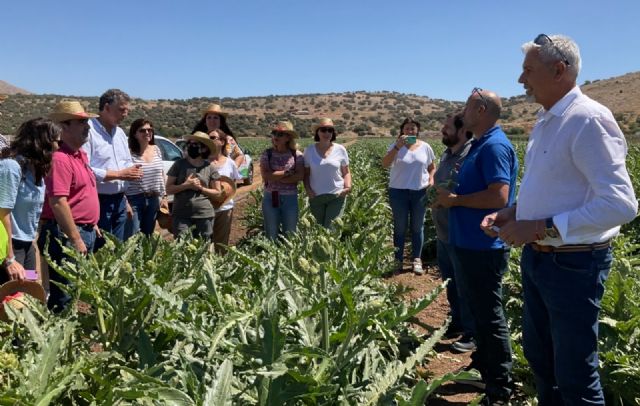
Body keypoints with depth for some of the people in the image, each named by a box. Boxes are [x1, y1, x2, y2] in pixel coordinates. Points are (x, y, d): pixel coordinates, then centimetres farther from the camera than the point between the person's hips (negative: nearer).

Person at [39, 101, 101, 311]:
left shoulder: (80, 154, 13)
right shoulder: (60, 158, -18)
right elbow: (58, 203, -24)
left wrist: (92, 224, 21)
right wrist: (75, 239, -22)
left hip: (85, 231, 10)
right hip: (67, 233, -10)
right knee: (64, 295, -1)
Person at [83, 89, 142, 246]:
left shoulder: (120, 133, 15)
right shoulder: (89, 131, -14)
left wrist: (133, 171, 7)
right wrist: (119, 174, -18)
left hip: (119, 201, 8)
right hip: (99, 201, -8)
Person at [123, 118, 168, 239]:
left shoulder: (157, 150, 7)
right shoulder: (129, 153, -12)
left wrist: (164, 196, 12)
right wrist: (125, 202, -17)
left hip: (153, 199, 6)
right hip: (134, 199, -6)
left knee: (148, 236, 14)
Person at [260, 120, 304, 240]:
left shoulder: (296, 155, -3)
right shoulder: (267, 154, -1)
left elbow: (300, 176, -14)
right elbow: (266, 176, -13)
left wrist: (275, 177, -15)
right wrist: (288, 172, -13)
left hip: (290, 198, 0)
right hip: (270, 198, 1)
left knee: (290, 234, 10)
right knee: (271, 235, 10)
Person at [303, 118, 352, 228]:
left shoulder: (340, 149, 0)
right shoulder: (309, 150, 2)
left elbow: (346, 172, 7)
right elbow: (306, 173, 7)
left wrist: (348, 187, -11)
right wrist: (307, 189, -8)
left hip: (337, 196, -2)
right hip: (315, 197, 2)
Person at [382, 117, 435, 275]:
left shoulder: (425, 147, 4)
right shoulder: (396, 146, -3)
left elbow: (432, 167, 14)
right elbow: (385, 164, -17)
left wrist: (431, 179, -6)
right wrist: (397, 147, -26)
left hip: (419, 192, 2)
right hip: (399, 192, -2)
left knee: (417, 227, 9)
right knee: (400, 228, 6)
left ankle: (416, 260, 19)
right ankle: (398, 260, 16)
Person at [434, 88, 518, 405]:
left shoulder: (494, 146, -16)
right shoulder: (479, 145, 15)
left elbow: (499, 196, -25)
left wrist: (456, 200, -15)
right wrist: (449, 197, 7)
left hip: (482, 248, -10)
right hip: (468, 244, 10)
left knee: (489, 316, 0)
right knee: (478, 311, 20)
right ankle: (482, 368, 35)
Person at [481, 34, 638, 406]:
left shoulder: (589, 120, -20)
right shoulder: (545, 122, 10)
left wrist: (541, 227, -25)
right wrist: (513, 212, 5)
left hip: (574, 263, -9)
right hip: (537, 257, 9)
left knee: (575, 376, 5)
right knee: (539, 357, 22)